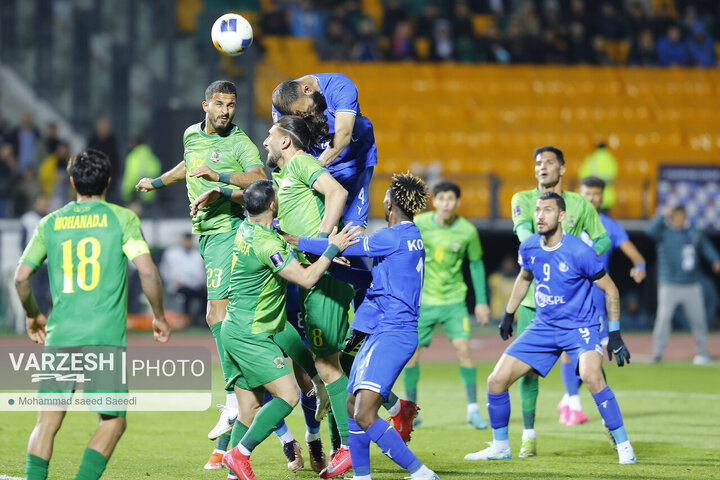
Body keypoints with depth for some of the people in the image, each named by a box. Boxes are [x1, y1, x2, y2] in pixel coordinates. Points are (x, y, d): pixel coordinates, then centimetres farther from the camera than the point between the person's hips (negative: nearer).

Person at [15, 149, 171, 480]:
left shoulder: (51, 223, 10)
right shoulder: (121, 219, 2)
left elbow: (21, 277, 9)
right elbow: (148, 272, -7)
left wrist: (33, 316, 26)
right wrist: (159, 317, 7)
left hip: (60, 338, 2)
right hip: (107, 338, -2)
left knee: (47, 424, 7)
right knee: (113, 421, 10)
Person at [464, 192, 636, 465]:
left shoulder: (579, 252, -19)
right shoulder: (529, 248, -3)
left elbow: (610, 290, -9)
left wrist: (615, 335, -11)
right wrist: (508, 315, 26)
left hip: (580, 327, -6)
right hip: (543, 327, 6)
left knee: (591, 376, -34)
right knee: (496, 381, -2)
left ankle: (623, 446, -21)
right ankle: (500, 447, 20)